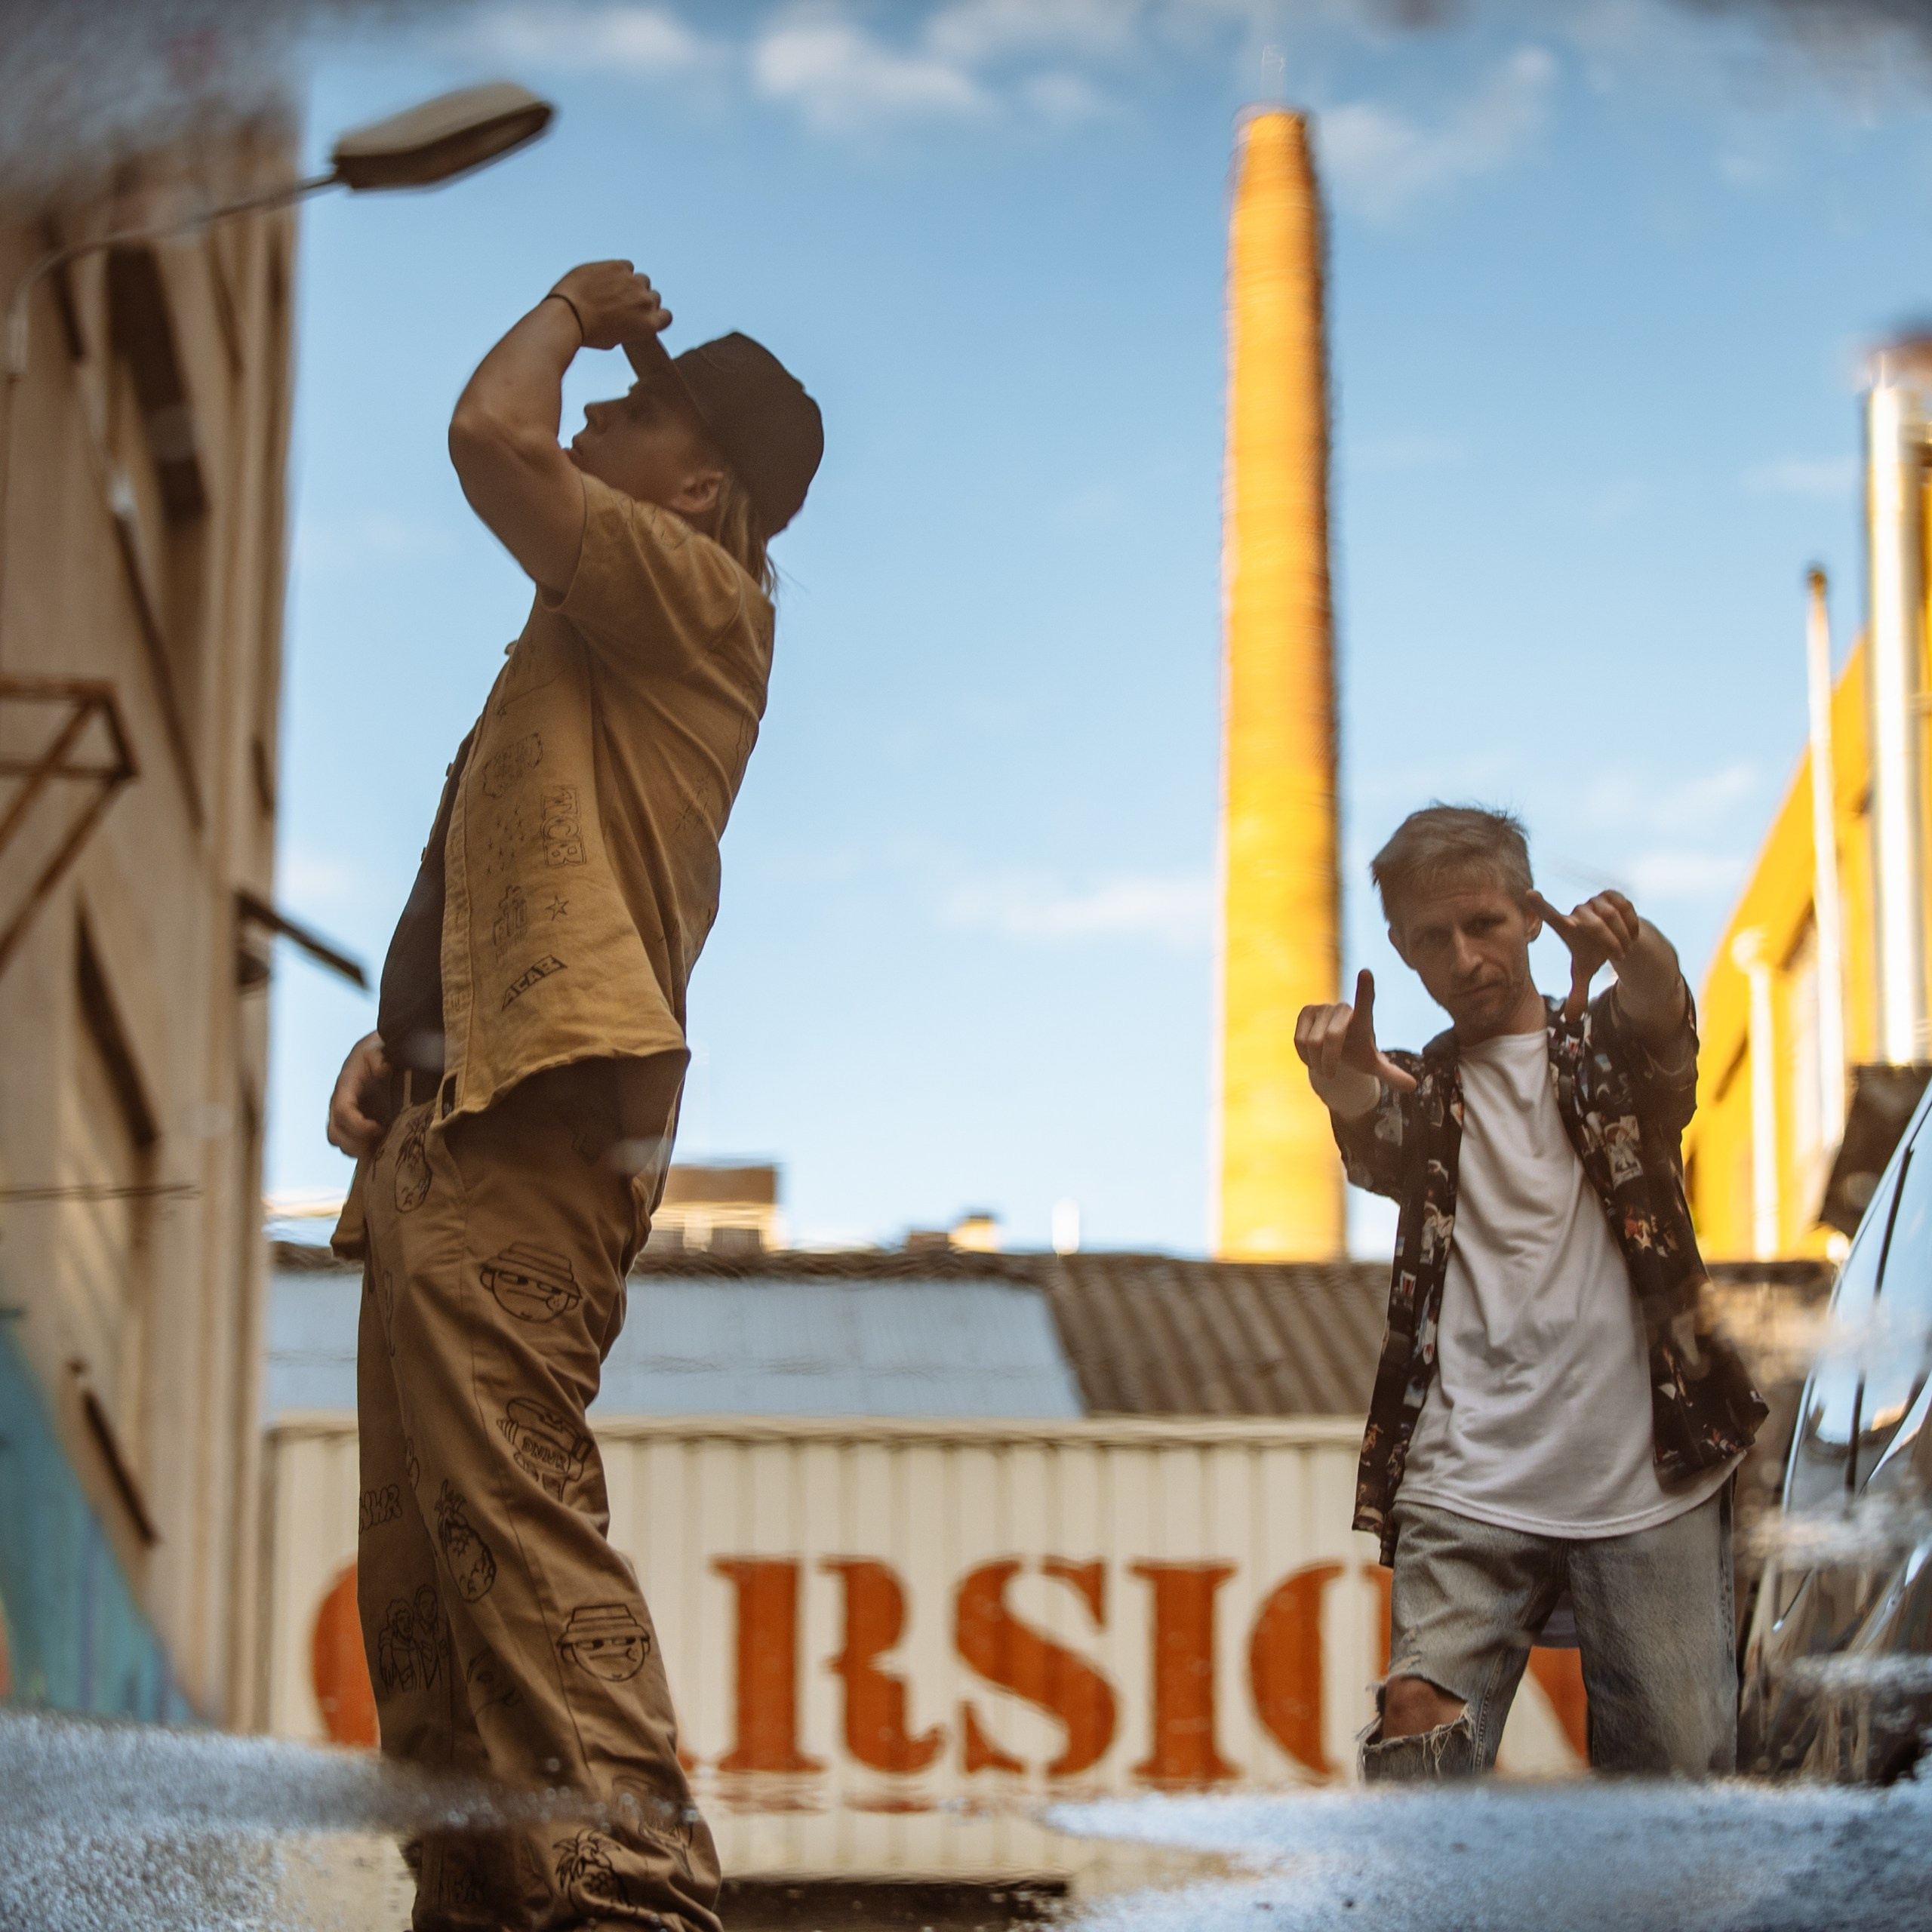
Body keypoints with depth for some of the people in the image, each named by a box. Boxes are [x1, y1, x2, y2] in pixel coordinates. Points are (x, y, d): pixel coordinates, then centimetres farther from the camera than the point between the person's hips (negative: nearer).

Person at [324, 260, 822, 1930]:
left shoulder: (696, 594, -2)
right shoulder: (601, 635, 27)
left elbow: (492, 435, -16)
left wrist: (571, 310, 4)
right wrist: (397, 1037, 14)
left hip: (533, 1123, -10)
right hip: (453, 1118, 10)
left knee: (506, 1505, -21)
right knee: (417, 1554, 8)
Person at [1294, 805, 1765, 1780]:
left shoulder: (1608, 1047, 14)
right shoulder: (1421, 1087, 16)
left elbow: (1663, 1017, -12)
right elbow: (1378, 1153, -9)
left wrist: (1638, 958, -39)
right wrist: (1346, 1098, -36)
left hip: (1647, 1476, 0)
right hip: (1469, 1486, 0)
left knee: (1681, 1763, -2)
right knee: (1419, 1750, -15)